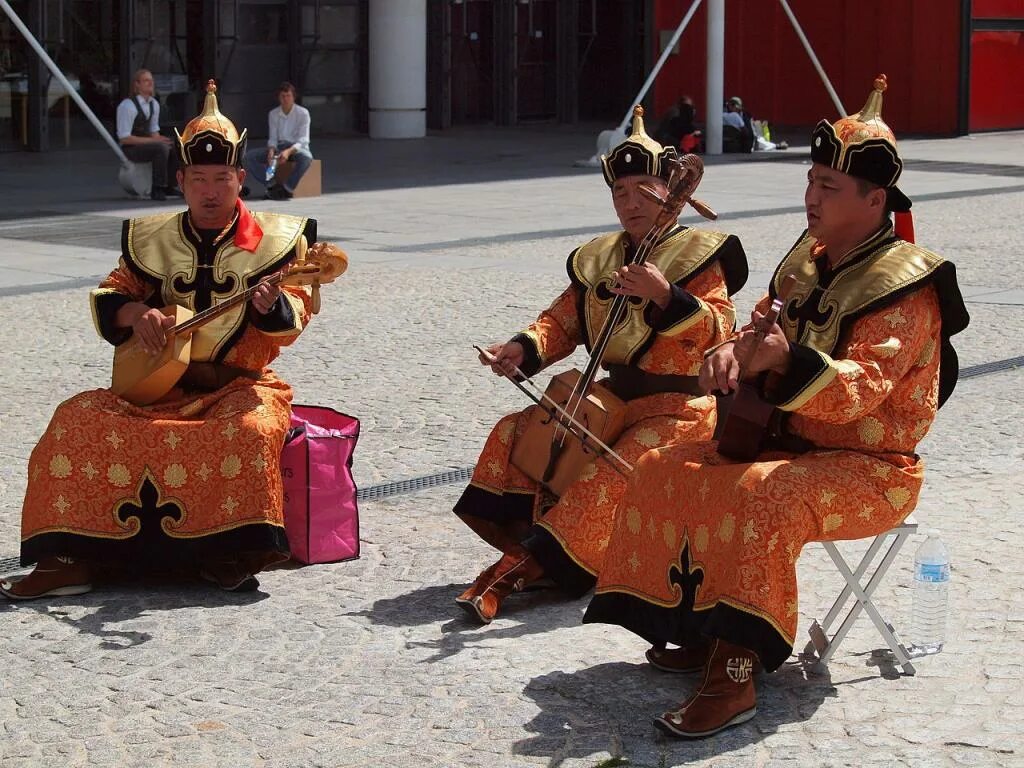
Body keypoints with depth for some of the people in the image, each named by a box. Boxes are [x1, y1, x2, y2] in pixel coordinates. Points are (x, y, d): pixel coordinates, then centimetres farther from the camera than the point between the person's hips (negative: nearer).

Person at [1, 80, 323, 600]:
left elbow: (292, 320, -8)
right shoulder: (151, 240, 9)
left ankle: (235, 555, -24)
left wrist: (272, 304, -32)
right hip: (159, 385, 3)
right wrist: (134, 311, -12)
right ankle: (68, 559, -19)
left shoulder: (274, 240, 1)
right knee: (79, 420, -18)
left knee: (251, 428, -37)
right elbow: (107, 297, 11)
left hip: (239, 384, -3)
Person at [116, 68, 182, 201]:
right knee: (161, 148, -31)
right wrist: (153, 140, -23)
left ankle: (169, 186, -1)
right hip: (130, 149, -8)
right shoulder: (127, 105, -18)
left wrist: (159, 139, -8)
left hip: (146, 144, 8)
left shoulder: (154, 104, 7)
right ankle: (158, 189, -24)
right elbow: (124, 138, -20)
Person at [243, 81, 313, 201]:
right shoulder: (273, 114, 6)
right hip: (279, 147, 4)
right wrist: (271, 150, -18)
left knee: (306, 157, -42)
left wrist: (289, 151, -32)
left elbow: (303, 140, -13)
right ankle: (273, 185, -23)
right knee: (250, 156, -18)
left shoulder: (303, 113, -7)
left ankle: (288, 189, -35)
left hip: (297, 148, -4)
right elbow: (272, 138, 6)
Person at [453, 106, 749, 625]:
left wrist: (666, 297, -39)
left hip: (677, 406, -7)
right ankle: (524, 541, -10)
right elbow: (563, 320, 13)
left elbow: (717, 329, -21)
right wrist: (526, 348, -8)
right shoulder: (597, 259, 12)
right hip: (611, 397, 7)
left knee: (609, 477, -29)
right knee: (516, 433, -6)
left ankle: (525, 565, -23)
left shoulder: (698, 255, -6)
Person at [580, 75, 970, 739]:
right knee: (664, 470, 0)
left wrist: (787, 361, -45)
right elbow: (766, 334, 16)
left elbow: (861, 392, -28)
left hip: (870, 467, -9)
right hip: (787, 444, 9)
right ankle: (702, 632, 4)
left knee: (760, 497, -37)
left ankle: (736, 674, -35)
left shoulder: (903, 286, -17)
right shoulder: (808, 262, 8)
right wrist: (733, 354, -9)